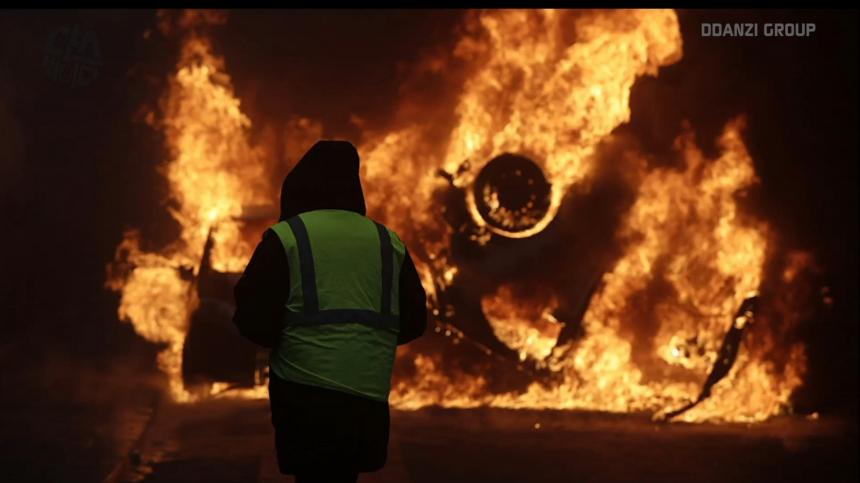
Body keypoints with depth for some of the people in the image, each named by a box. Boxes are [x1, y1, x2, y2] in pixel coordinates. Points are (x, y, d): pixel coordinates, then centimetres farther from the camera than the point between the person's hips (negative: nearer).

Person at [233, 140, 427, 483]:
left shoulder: (286, 237, -2)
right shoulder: (390, 243, 9)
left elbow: (254, 320, -6)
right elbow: (414, 322, 12)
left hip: (305, 394, -4)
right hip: (369, 397, 4)